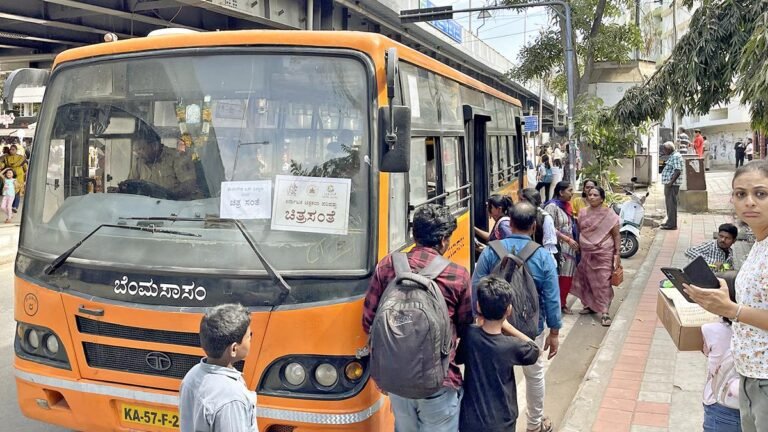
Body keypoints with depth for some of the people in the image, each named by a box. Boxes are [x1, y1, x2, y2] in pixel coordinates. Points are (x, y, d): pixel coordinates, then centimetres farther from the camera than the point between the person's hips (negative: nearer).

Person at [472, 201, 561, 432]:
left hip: (496, 327, 0)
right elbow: (551, 299, -10)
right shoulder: (543, 257, -14)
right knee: (534, 375, 21)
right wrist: (554, 332, 1)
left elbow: (475, 291, -11)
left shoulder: (490, 252, -14)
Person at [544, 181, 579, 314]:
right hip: (557, 247, -8)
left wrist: (574, 241, 14)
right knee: (557, 277, -5)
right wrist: (568, 239, -19)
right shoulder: (552, 206, -12)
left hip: (569, 248, 8)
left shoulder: (567, 206, 15)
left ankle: (562, 303, 23)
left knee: (567, 278, 10)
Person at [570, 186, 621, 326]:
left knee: (603, 282, -5)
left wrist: (617, 254, -8)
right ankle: (590, 305, 27)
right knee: (587, 280, 11)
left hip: (604, 253, -4)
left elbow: (616, 235, -3)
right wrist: (578, 249, 9)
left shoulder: (609, 214, -5)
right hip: (586, 253, 4)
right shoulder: (582, 213, 7)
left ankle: (604, 312, -2)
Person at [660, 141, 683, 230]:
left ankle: (672, 224, -6)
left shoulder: (676, 156, -14)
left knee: (672, 204, -8)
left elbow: (678, 171, -23)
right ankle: (670, 222, 25)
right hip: (668, 184, 11)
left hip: (672, 184, -11)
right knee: (668, 203, 16)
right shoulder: (672, 156, 18)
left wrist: (671, 182, -26)